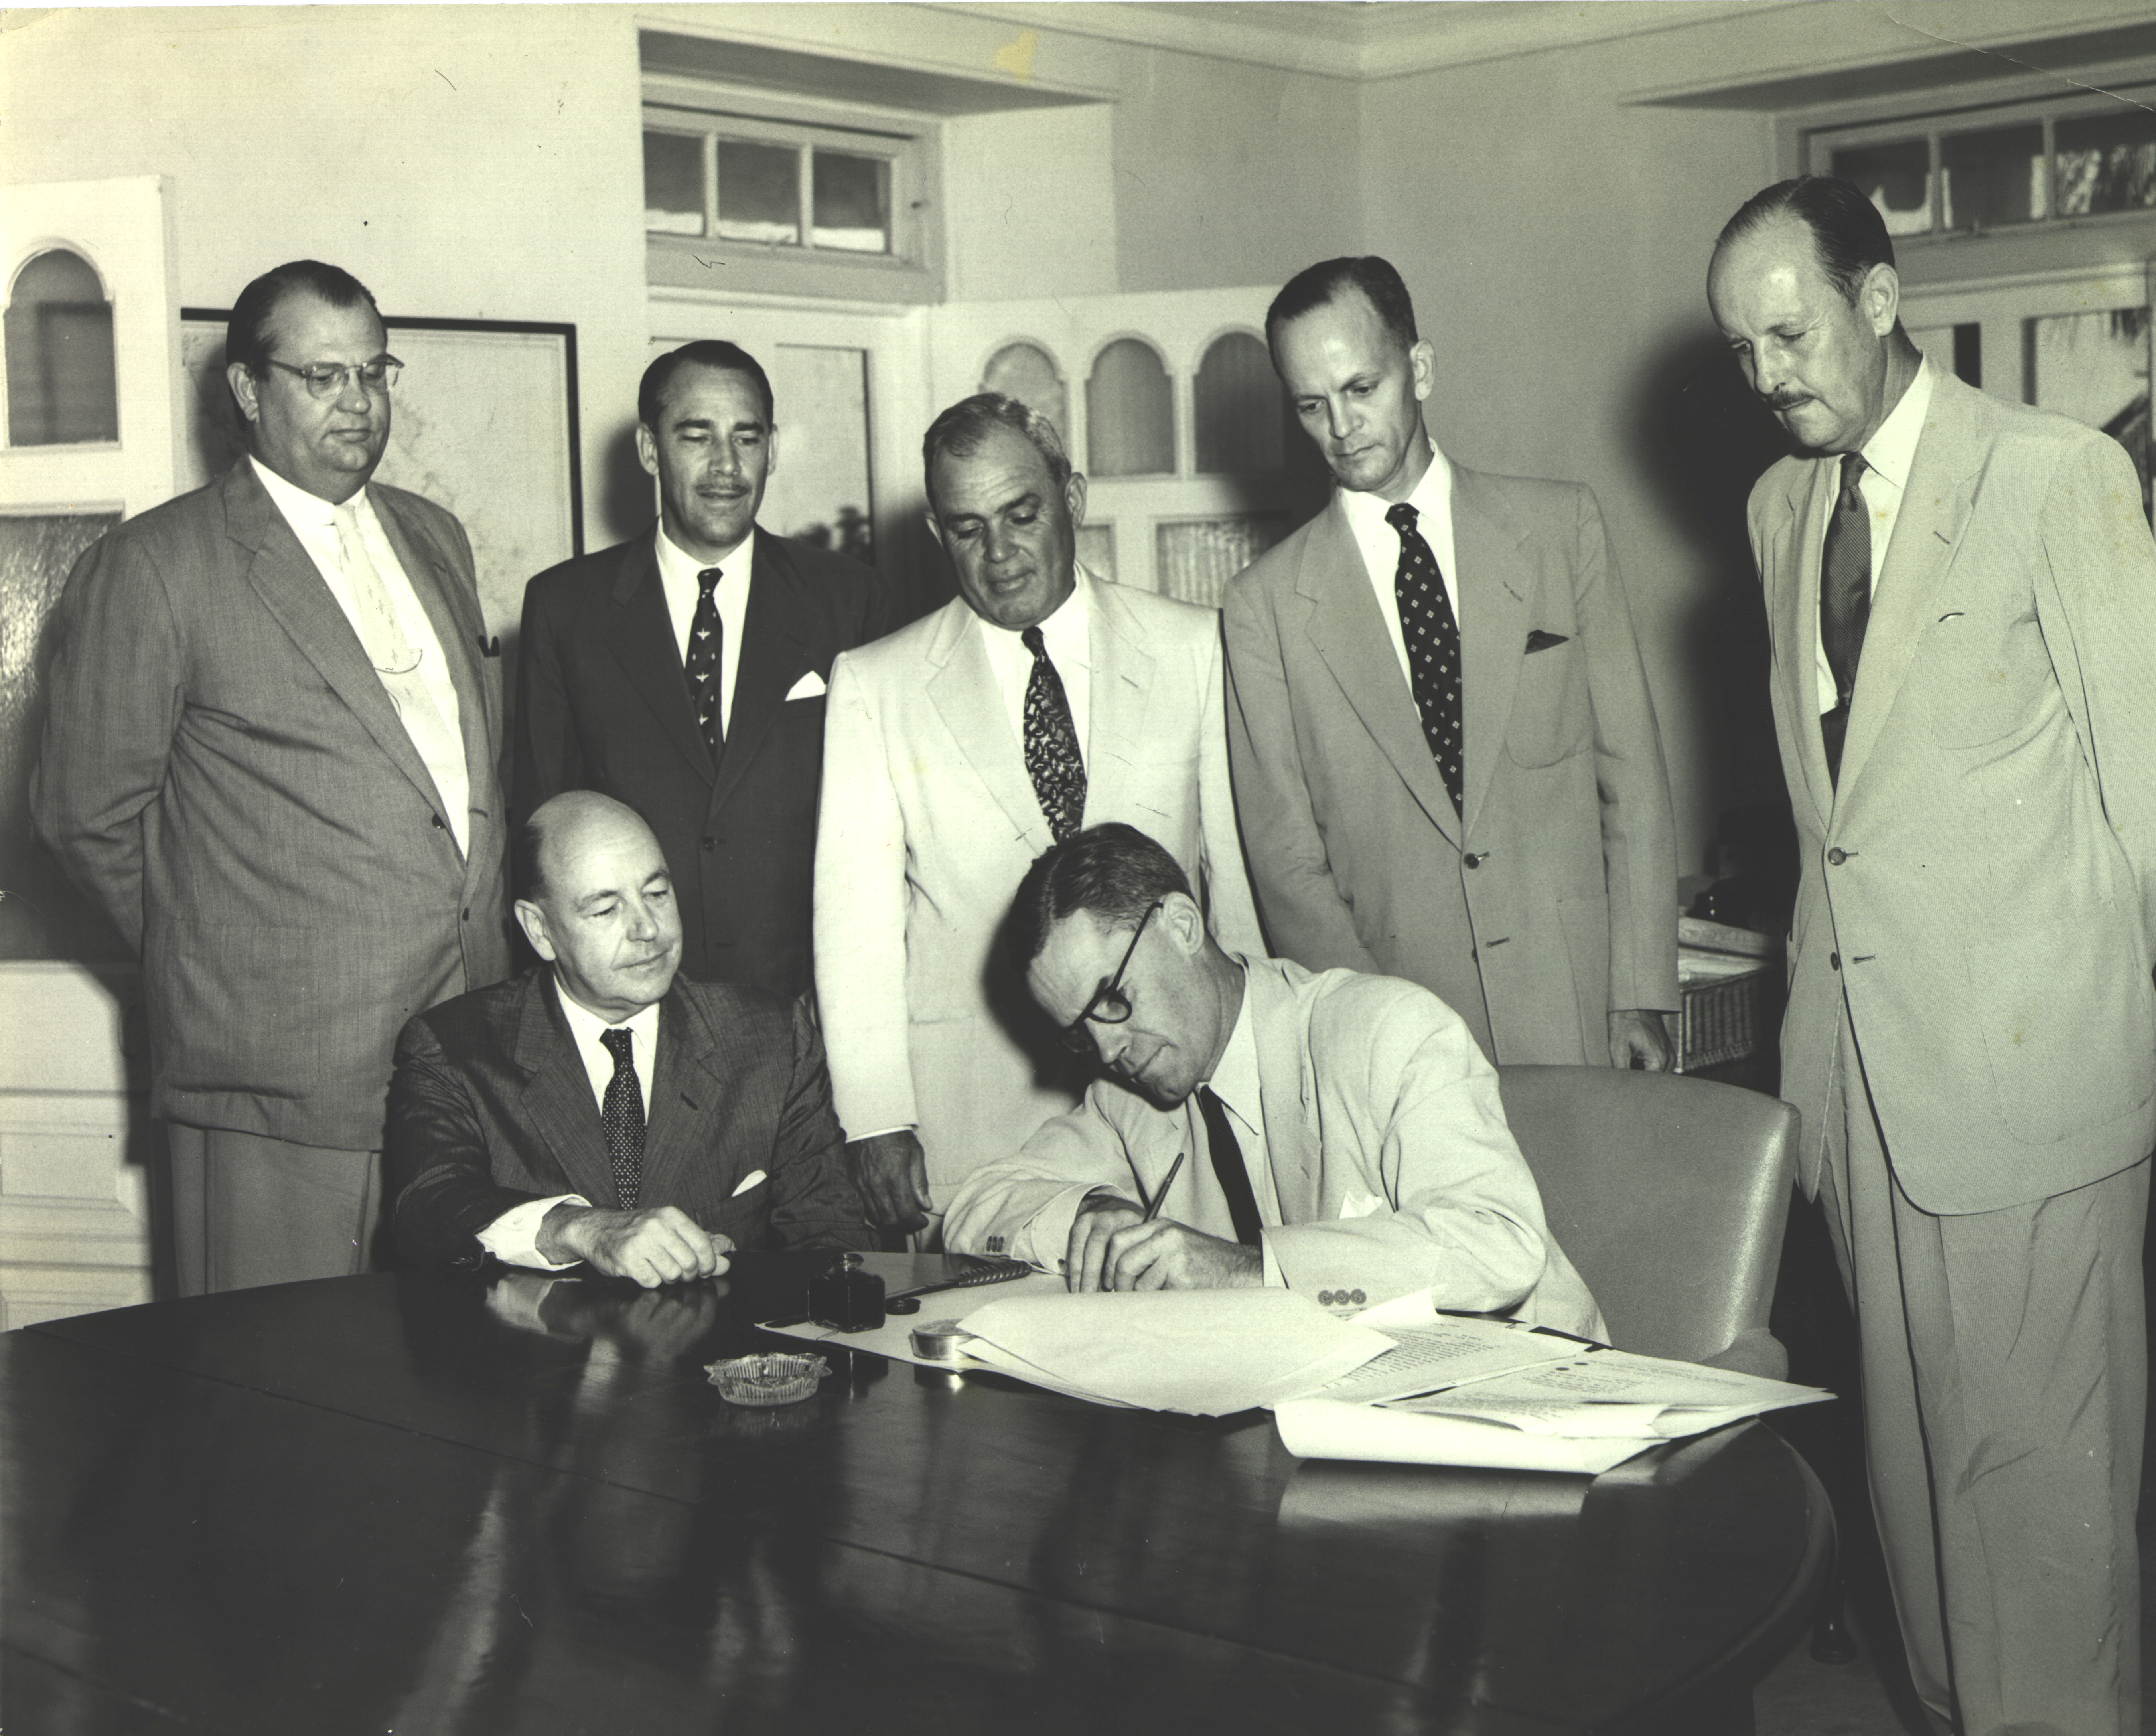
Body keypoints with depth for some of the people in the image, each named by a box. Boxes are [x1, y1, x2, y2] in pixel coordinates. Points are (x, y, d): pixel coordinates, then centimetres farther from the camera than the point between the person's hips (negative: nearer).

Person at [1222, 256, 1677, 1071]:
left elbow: (1632, 775, 5)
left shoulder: (1561, 525, 6)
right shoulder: (1266, 604, 2)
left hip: (1579, 1012, 1)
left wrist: (1640, 995, -1)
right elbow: (1285, 857, 0)